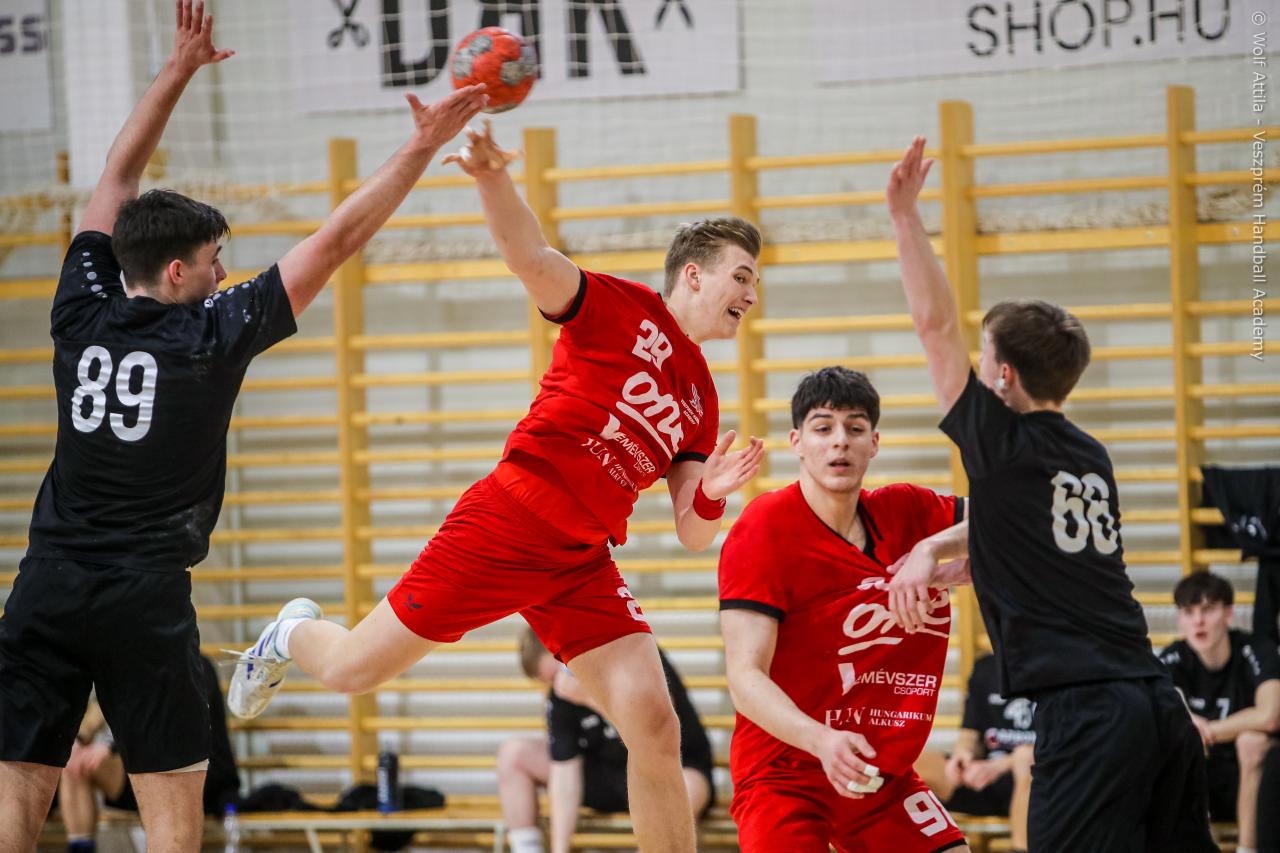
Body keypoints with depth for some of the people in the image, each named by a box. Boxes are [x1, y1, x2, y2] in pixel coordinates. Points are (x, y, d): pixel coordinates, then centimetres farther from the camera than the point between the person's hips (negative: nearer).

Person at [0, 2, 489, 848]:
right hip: (144, 595, -4)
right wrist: (422, 147, 4)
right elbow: (335, 242, -1)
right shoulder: (213, 334, -3)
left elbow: (118, 178, 19)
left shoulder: (83, 314, 7)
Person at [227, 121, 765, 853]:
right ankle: (295, 634, 39)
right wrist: (494, 180, -39)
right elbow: (533, 260, -20)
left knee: (656, 730, -12)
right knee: (353, 672, 3)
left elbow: (692, 535, 15)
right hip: (503, 525, -5)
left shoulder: (700, 401, 15)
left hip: (582, 565, 5)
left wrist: (712, 493, -8)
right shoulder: (618, 308, -2)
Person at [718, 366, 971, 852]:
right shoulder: (764, 529, -14)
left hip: (883, 774, 6)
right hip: (785, 772, -5)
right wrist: (821, 740, -38)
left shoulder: (907, 514, 2)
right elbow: (745, 677, -20)